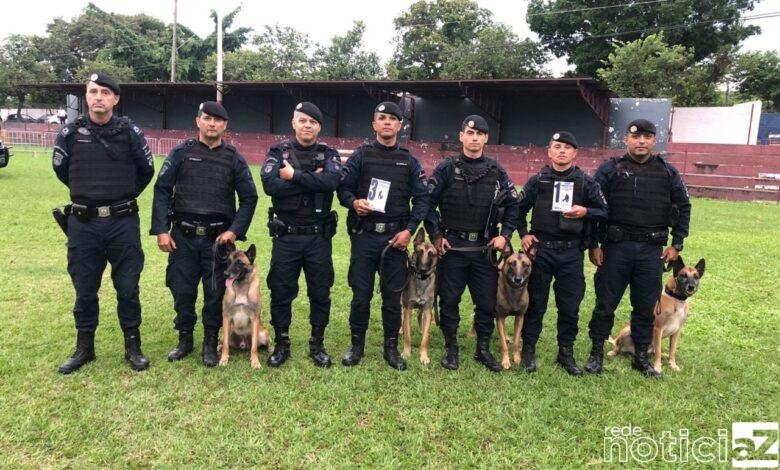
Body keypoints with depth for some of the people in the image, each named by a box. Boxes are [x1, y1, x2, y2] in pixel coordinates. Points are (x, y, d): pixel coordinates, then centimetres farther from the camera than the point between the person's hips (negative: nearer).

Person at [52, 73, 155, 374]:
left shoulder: (130, 132, -3)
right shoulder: (70, 133, 0)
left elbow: (146, 170, 11)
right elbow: (61, 169, 17)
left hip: (123, 223, -1)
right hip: (82, 223, 1)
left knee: (128, 288, 6)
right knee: (84, 289, 11)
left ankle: (132, 346, 20)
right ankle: (84, 347, 26)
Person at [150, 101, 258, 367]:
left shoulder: (234, 159, 5)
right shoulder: (181, 153, 4)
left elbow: (249, 198, 6)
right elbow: (162, 191, 3)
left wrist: (235, 231, -5)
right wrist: (161, 230, -5)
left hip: (218, 237, 0)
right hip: (183, 236, 1)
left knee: (215, 292, 5)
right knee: (182, 290, 8)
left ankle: (210, 344, 20)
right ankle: (184, 339, 27)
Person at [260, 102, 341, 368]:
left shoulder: (328, 154, 5)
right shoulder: (278, 153, 3)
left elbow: (331, 181, -18)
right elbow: (270, 185, -17)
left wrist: (294, 175, -17)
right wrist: (311, 179, -16)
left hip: (319, 236, 1)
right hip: (286, 236, 0)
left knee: (320, 293, 9)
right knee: (281, 293, 7)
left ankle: (317, 344, 25)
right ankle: (281, 345, 24)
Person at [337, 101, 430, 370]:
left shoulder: (409, 161, 8)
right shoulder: (361, 155, 4)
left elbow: (422, 198, 5)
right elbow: (343, 188, 4)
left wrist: (409, 230, -6)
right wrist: (353, 202, -19)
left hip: (396, 237, 1)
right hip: (364, 236, -1)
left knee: (393, 295, 7)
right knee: (361, 294, 6)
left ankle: (391, 347, 21)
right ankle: (357, 344, 22)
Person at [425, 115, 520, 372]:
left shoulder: (497, 172, 5)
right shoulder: (447, 168, -2)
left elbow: (512, 204, 11)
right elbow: (429, 202, -1)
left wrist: (505, 235, 1)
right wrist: (436, 235, -6)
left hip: (485, 248, 2)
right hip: (452, 246, -2)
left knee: (487, 302, 7)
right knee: (449, 300, 6)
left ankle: (483, 349, 24)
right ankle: (451, 348, 22)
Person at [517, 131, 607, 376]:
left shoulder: (586, 182, 4)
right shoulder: (537, 180, 4)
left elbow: (604, 212, 4)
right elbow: (519, 209, 12)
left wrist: (585, 211, -14)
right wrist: (523, 234, -1)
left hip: (572, 253, 1)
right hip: (541, 249, 0)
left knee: (570, 305, 7)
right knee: (535, 302, 7)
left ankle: (566, 352, 23)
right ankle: (528, 349, 20)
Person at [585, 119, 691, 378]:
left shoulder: (668, 172, 8)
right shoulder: (610, 169, 0)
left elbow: (683, 207, 15)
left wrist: (677, 244, 10)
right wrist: (593, 244, -4)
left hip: (652, 250, 2)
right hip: (615, 247, -2)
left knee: (646, 306, 11)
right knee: (605, 303, 5)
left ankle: (641, 357, 25)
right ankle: (597, 352, 20)